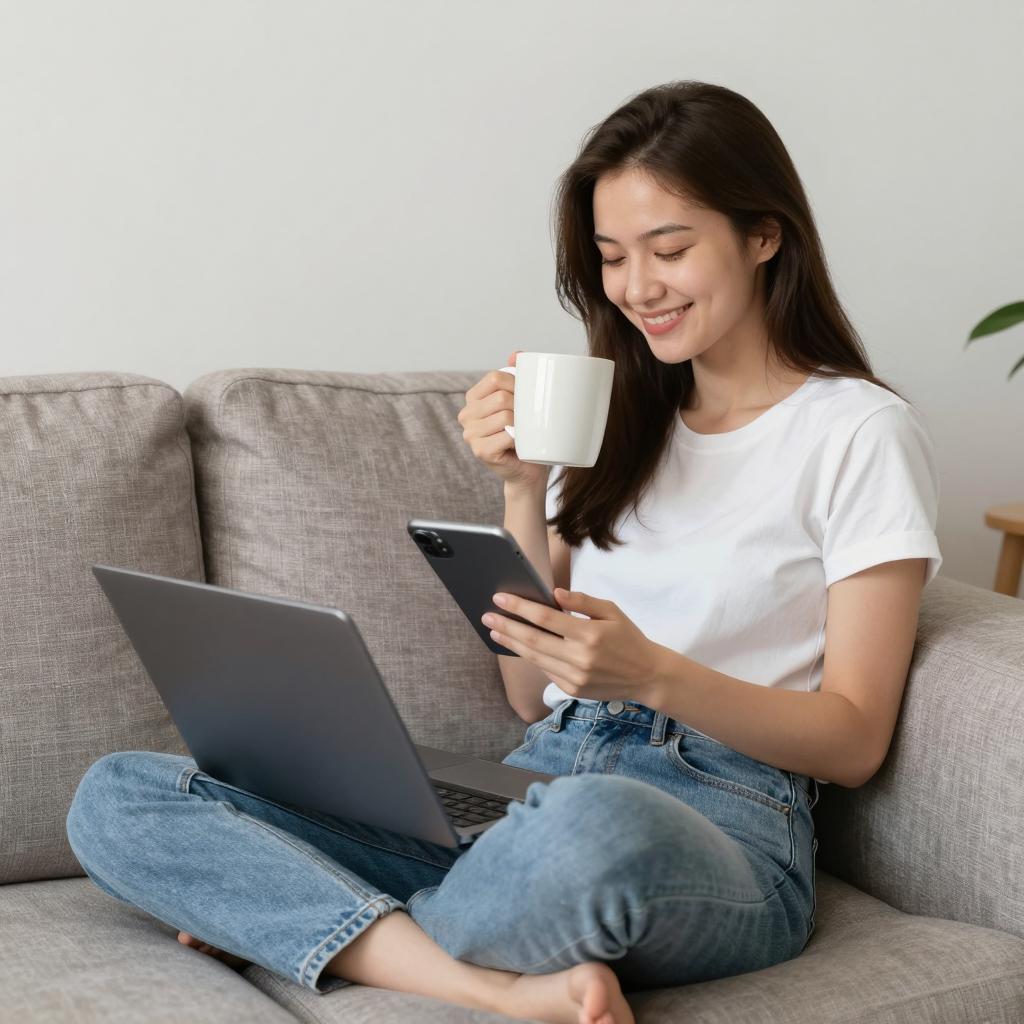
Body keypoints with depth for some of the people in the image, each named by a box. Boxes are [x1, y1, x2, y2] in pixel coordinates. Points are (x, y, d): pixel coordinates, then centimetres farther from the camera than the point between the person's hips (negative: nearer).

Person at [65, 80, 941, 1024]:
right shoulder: (617, 415, 19)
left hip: (719, 822, -5)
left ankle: (308, 921, -15)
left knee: (594, 824, -45)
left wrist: (654, 673, -19)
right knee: (116, 799, -10)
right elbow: (534, 696, 15)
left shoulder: (862, 431, 3)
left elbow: (854, 742, -3)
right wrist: (524, 488, 2)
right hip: (536, 791, 6)